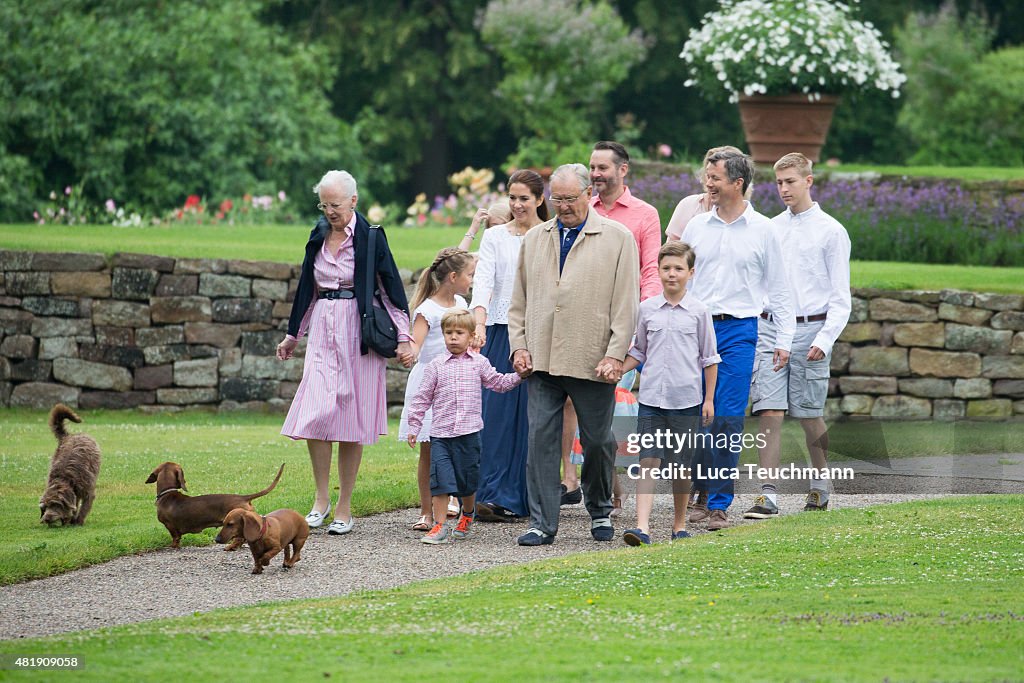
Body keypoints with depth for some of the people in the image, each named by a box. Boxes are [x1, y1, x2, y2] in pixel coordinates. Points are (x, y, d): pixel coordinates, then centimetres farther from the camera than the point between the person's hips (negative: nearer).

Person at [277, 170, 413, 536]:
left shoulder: (370, 237, -4)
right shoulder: (318, 237, 10)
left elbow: (392, 286, -3)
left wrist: (404, 338, -7)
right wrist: (293, 335, 26)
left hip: (358, 331, -4)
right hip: (323, 330, 4)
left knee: (351, 421, -1)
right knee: (315, 414, -10)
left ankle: (344, 508, 6)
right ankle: (321, 498, 2)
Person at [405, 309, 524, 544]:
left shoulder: (479, 363, 7)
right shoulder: (435, 366, 4)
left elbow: (498, 383, 17)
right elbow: (423, 397, 7)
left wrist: (519, 375, 1)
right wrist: (414, 427, 6)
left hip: (469, 433, 1)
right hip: (440, 434, -1)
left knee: (467, 479, 10)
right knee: (440, 479, -10)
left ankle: (467, 515, 35)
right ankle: (439, 526, -8)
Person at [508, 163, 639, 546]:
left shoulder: (617, 238, 2)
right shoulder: (534, 239, 14)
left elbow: (625, 303, -3)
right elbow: (519, 300, 17)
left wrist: (615, 355, -10)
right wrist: (519, 346, 5)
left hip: (593, 363, -3)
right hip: (541, 359, 3)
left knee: (597, 441, 7)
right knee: (541, 439, -4)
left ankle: (600, 512, 28)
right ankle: (543, 524, -1)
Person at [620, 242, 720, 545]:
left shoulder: (699, 311, 1)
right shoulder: (647, 309, 6)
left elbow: (709, 358, 6)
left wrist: (709, 399, 4)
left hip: (686, 398, -1)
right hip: (651, 396, 1)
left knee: (681, 464, 7)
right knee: (648, 460, -9)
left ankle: (680, 524, 21)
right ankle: (642, 526, -17)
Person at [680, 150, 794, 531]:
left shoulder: (762, 230, 2)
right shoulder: (696, 226, 8)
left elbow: (778, 289, 6)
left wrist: (784, 339, 3)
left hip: (739, 331, -2)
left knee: (728, 419, -6)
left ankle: (719, 504, -2)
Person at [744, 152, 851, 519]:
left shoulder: (831, 231, 0)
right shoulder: (769, 229, 12)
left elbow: (840, 295, -1)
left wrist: (825, 339, -11)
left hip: (809, 329, -3)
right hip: (769, 327, 3)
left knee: (810, 415, 5)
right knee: (769, 412, -7)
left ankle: (820, 485, 22)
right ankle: (768, 494, -10)